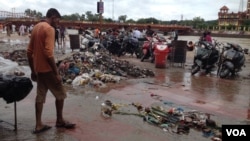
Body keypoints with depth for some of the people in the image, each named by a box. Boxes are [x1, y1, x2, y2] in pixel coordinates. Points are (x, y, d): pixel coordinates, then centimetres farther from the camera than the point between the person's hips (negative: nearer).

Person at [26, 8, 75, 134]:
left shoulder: (36, 27, 12)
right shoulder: (49, 29, -15)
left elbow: (29, 51, 14)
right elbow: (48, 53, -24)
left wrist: (33, 70, 18)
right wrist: (56, 73, -19)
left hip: (38, 69, 8)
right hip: (47, 69, -8)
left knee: (40, 95, 11)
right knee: (60, 94, 7)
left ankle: (38, 125, 15)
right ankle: (60, 120, 20)